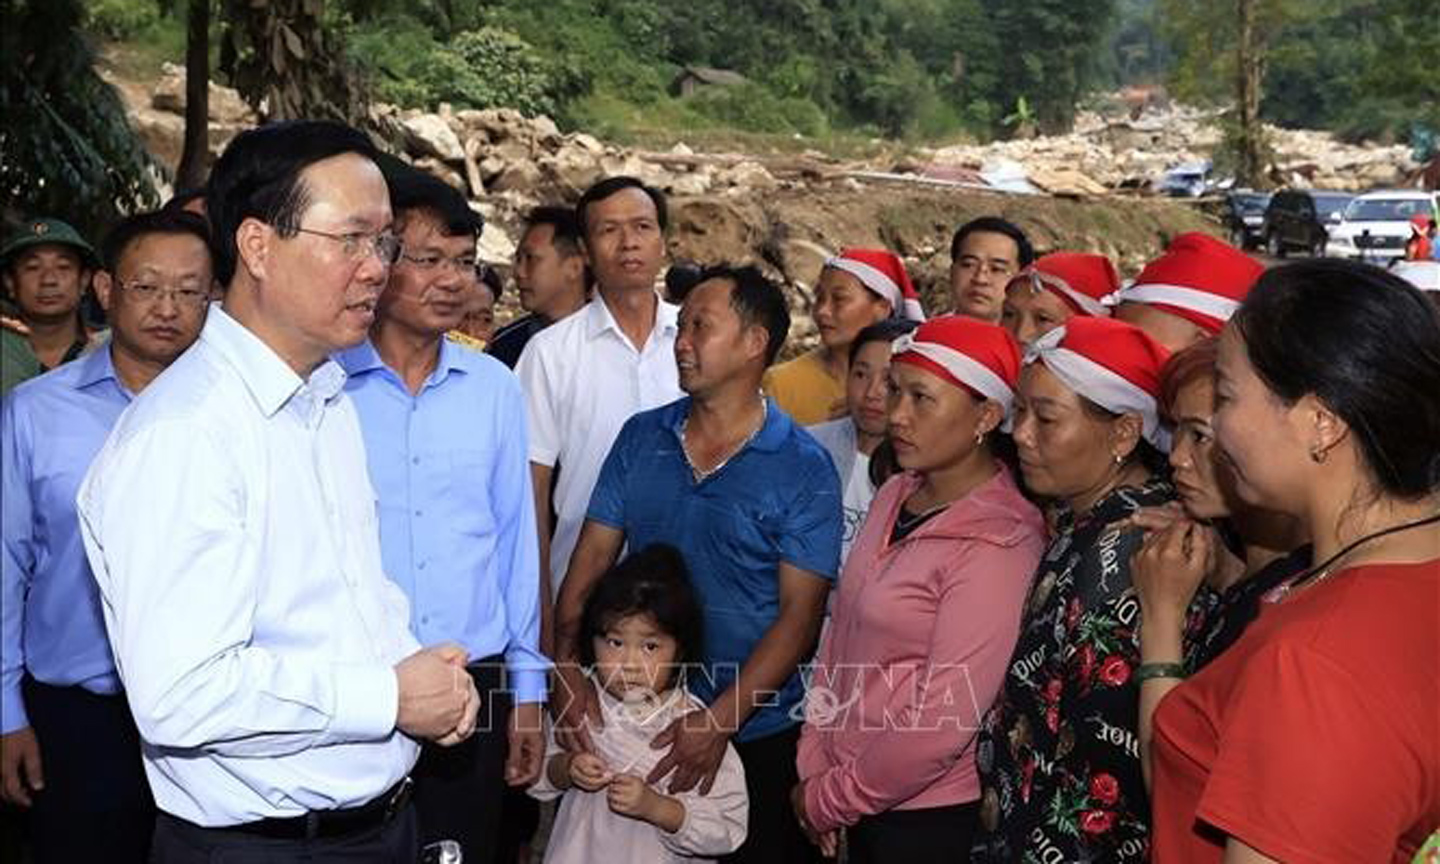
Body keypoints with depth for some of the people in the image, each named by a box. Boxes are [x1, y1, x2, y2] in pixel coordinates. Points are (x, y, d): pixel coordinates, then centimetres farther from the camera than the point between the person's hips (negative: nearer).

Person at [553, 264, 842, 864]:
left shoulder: (804, 469, -9)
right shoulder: (640, 437, 3)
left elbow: (800, 614, -12)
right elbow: (592, 557, 2)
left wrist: (721, 720, -20)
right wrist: (565, 665, -13)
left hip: (756, 734, -3)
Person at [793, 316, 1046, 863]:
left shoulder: (997, 544, -20)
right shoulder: (896, 496, 3)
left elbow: (945, 718, -21)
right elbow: (840, 633, 6)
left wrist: (828, 801, -12)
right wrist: (815, 769, 0)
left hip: (931, 815, -6)